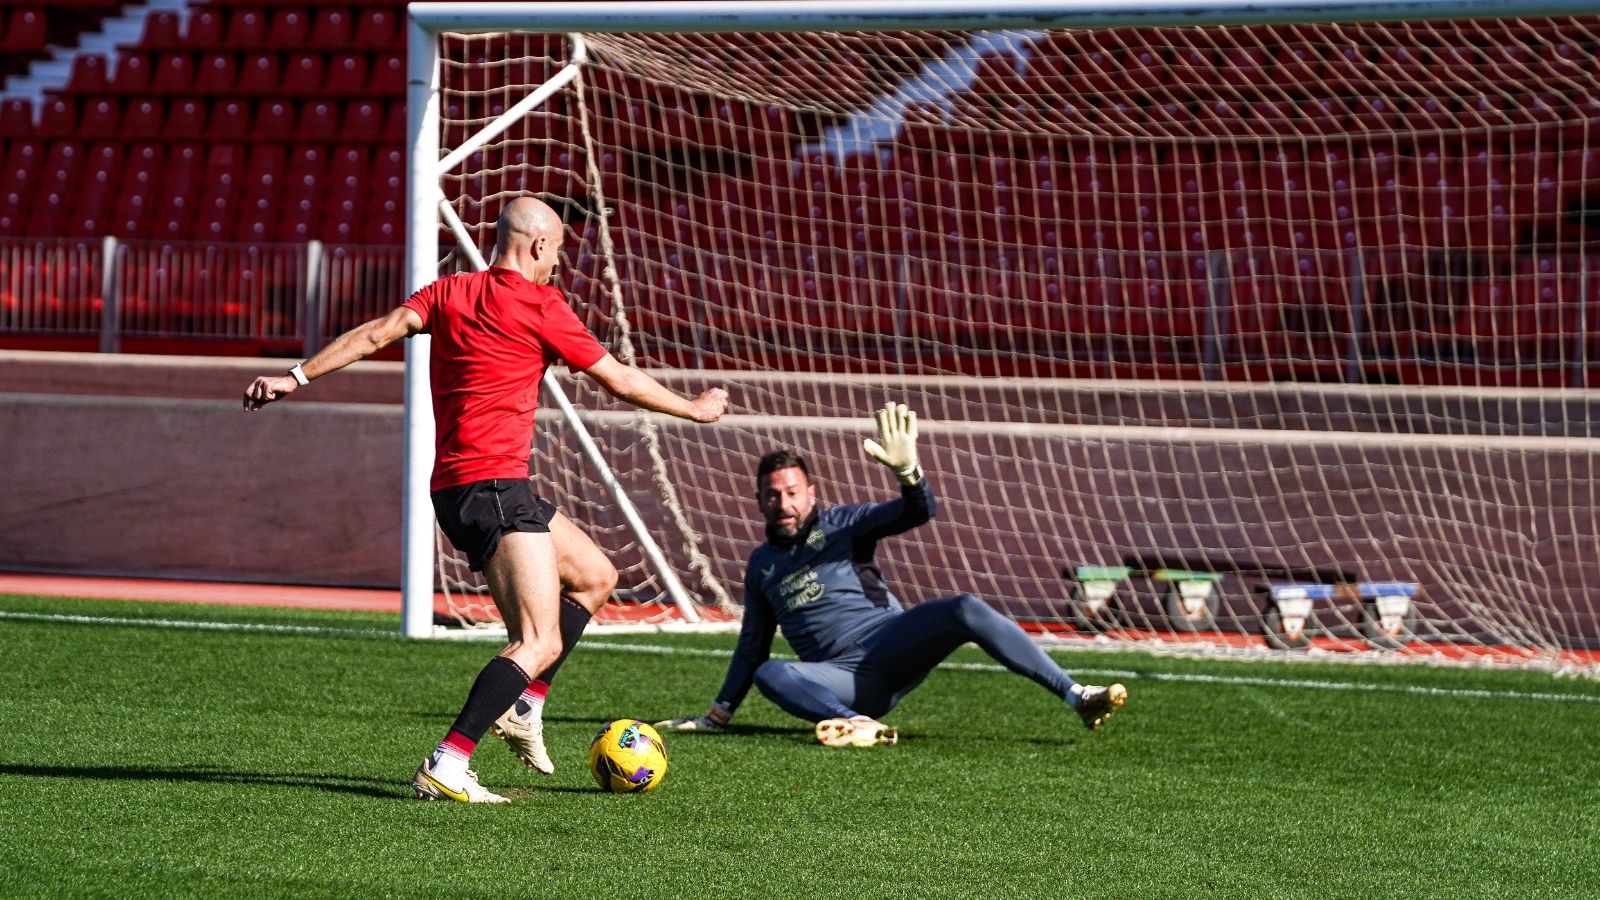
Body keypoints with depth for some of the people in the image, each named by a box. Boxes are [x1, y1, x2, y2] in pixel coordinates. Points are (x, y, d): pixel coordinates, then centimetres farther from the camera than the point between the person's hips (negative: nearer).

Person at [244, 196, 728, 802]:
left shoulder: (449, 292, 12)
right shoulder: (539, 305, -5)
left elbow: (377, 333, -2)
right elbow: (620, 381, 2)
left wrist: (297, 377, -4)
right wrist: (695, 409, 16)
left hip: (453, 488, 9)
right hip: (494, 486, -9)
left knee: (596, 576, 22)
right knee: (540, 643, -13)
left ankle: (522, 707, 19)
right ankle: (446, 767, -25)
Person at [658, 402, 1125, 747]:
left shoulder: (842, 524, 10)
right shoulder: (761, 565, 21)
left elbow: (918, 512, -6)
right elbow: (752, 646, 29)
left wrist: (907, 470, -28)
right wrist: (718, 714, 31)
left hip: (893, 645, -2)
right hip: (845, 680, 2)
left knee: (966, 610, -29)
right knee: (770, 673, -29)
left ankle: (1076, 696, -35)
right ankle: (859, 725, -54)